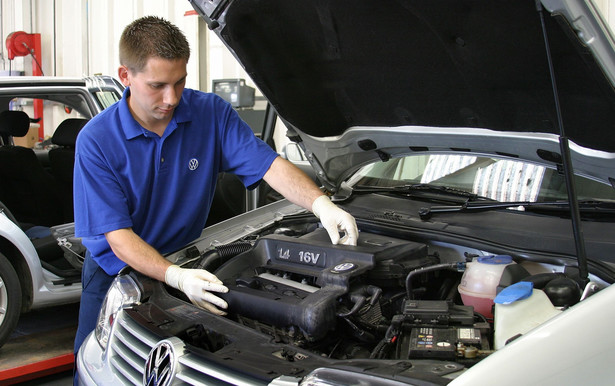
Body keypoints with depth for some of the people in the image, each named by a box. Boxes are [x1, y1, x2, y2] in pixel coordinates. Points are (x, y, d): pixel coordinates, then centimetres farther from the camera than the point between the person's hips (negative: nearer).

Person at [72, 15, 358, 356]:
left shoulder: (211, 113, -12)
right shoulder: (96, 140, -21)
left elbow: (269, 164, -18)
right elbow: (119, 237, -24)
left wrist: (322, 204, -37)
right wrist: (176, 277, -41)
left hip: (185, 262, 2)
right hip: (113, 274, -1)